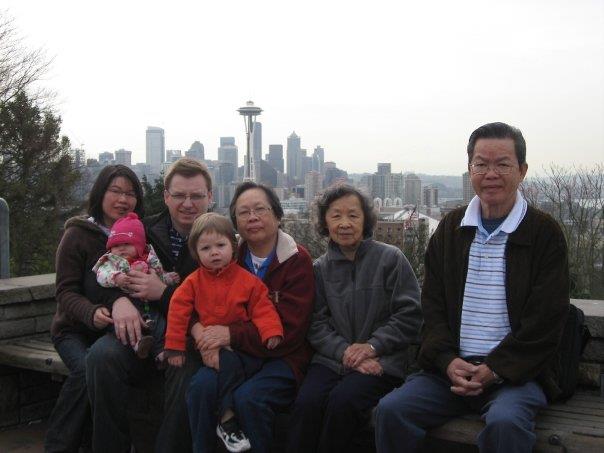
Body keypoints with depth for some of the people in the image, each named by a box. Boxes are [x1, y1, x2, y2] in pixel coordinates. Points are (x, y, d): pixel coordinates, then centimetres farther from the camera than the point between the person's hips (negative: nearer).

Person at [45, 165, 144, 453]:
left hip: (115, 331, 3)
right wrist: (92, 313, -30)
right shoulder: (78, 234, -4)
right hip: (75, 329, -2)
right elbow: (66, 292, -10)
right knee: (87, 369, -31)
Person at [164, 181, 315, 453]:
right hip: (234, 353, 4)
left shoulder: (297, 260, -6)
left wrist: (231, 335, -21)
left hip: (282, 357, -3)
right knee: (201, 386, -25)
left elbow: (289, 331, -13)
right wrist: (197, 327, -14)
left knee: (248, 397, -31)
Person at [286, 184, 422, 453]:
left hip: (383, 360, -2)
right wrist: (345, 352, -11)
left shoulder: (390, 258, 2)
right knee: (306, 403, -26)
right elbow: (316, 324, 6)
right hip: (332, 358, 3)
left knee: (342, 401, -30)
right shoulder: (320, 268, 12)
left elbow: (409, 315, -2)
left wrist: (373, 346, -12)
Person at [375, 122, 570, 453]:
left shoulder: (544, 233, 0)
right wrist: (448, 360, -8)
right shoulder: (450, 228, 11)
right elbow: (433, 305, 9)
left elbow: (545, 320, -5)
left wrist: (495, 370, -13)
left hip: (516, 372, -3)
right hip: (451, 367, 4)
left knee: (505, 422, -34)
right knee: (391, 410, -19)